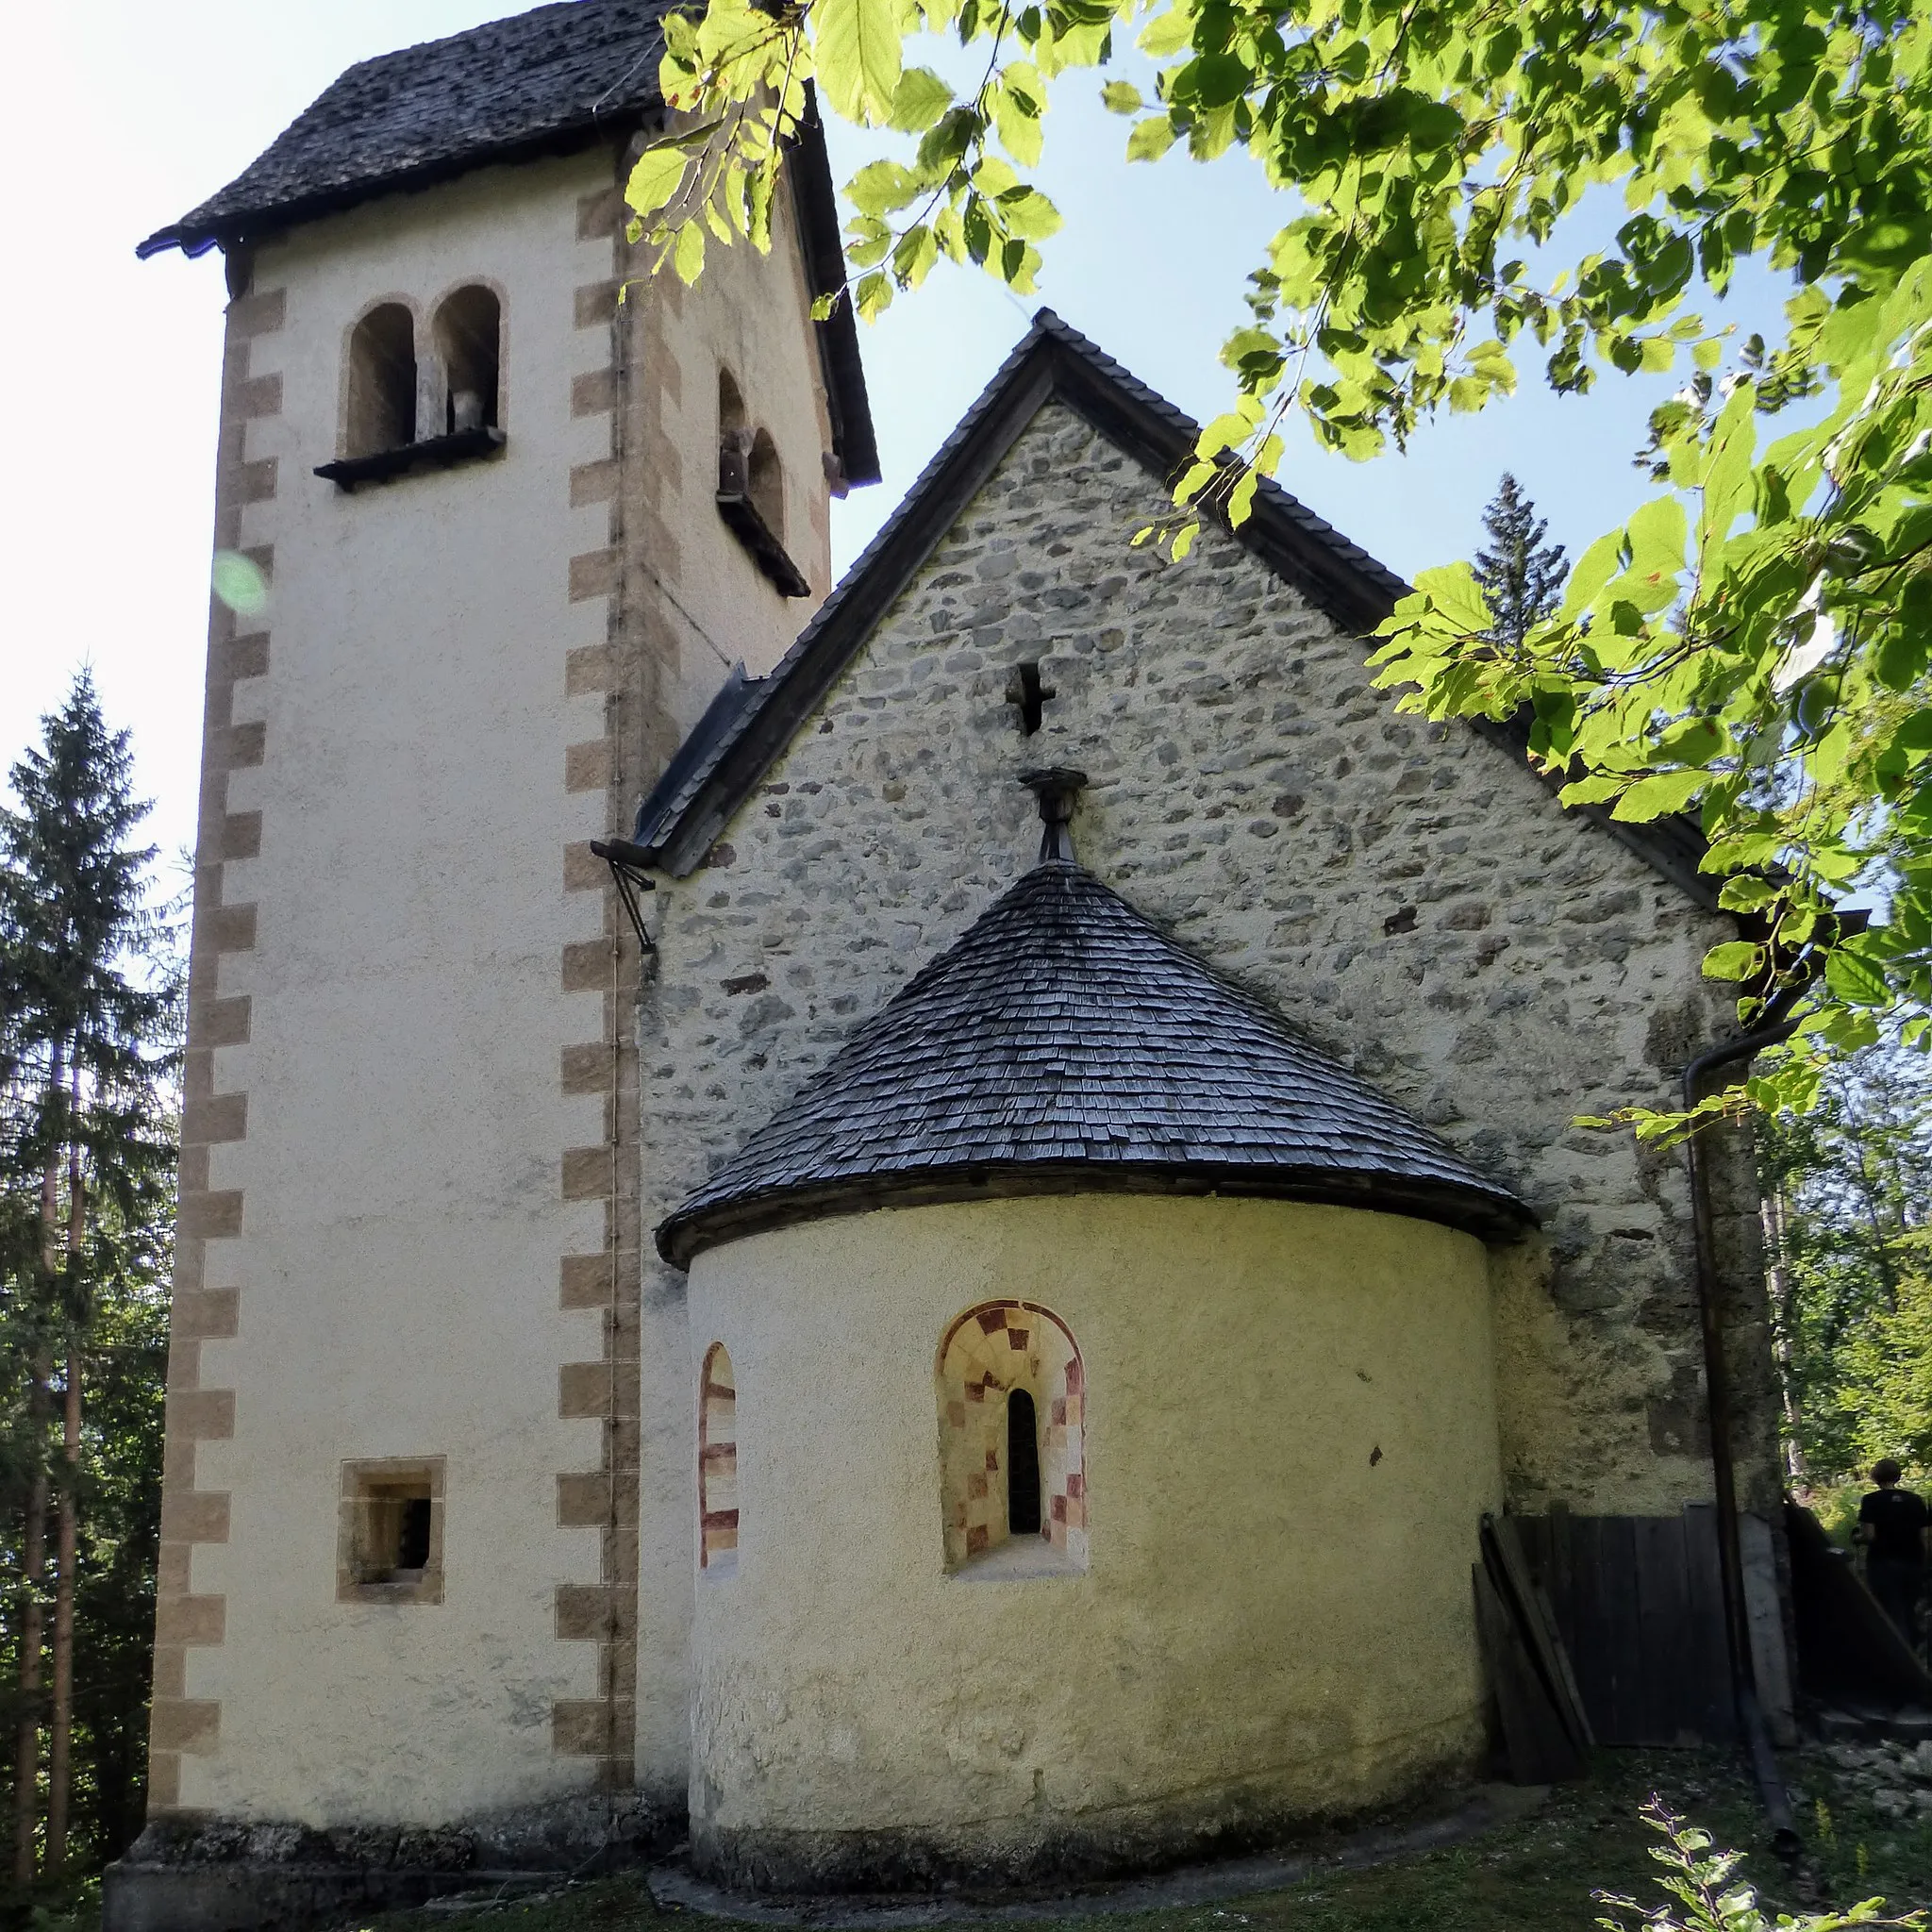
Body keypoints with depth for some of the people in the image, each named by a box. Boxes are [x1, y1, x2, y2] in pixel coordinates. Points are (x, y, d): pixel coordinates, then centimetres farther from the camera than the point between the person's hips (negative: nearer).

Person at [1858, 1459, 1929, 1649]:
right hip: (1913, 1563, 4)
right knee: (1909, 1613, 18)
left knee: (1892, 1615, 0)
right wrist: (1921, 1562, 15)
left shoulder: (1872, 1501, -7)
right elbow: (1923, 1536, 5)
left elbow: (1869, 1536, -14)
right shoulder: (1916, 1501, 5)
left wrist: (1857, 1537, 7)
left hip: (1884, 1563, -4)